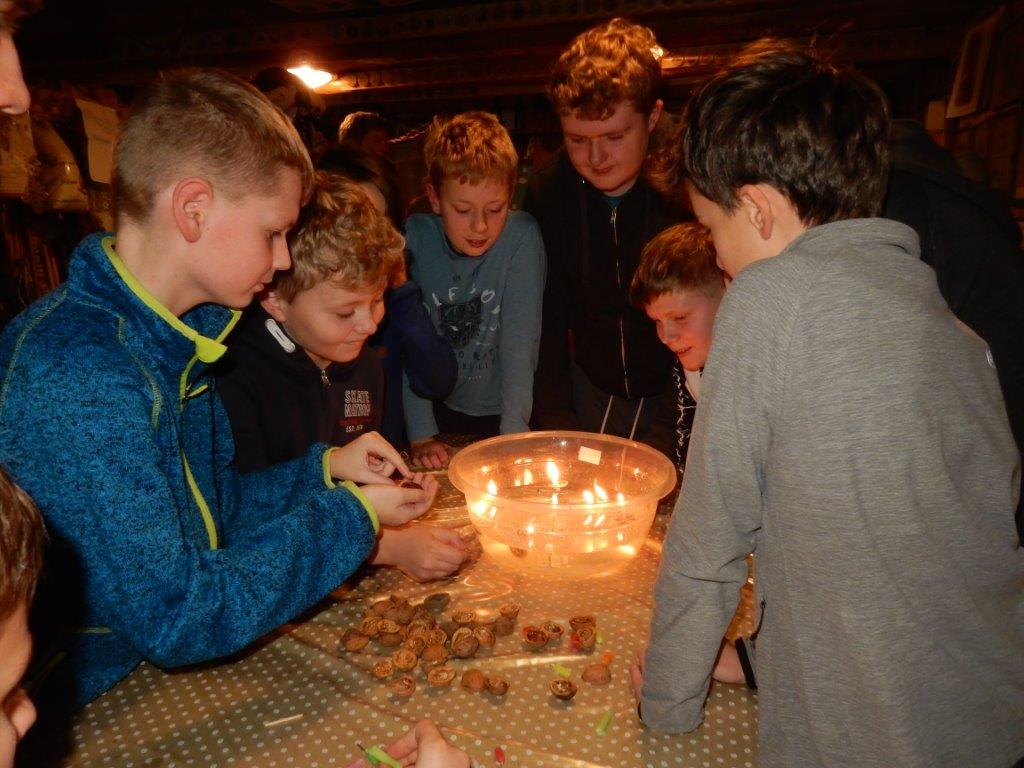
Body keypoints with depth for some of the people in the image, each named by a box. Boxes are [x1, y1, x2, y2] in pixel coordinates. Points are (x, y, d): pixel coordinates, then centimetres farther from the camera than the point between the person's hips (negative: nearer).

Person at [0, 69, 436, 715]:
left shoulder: (169, 339, 0)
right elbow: (177, 619, -26)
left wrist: (325, 470, -2)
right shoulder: (76, 377, -28)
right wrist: (350, 517, -18)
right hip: (93, 714, -7)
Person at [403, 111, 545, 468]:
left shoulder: (522, 236, -14)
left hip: (503, 411, -1)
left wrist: (514, 432, -22)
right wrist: (421, 433, -16)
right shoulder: (414, 238, -11)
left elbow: (520, 340, -16)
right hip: (440, 408, 1)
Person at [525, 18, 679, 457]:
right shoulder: (547, 193, -8)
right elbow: (545, 321, -2)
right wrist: (558, 428, -7)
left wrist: (660, 443, -20)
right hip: (589, 390, 3)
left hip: (679, 395, -2)